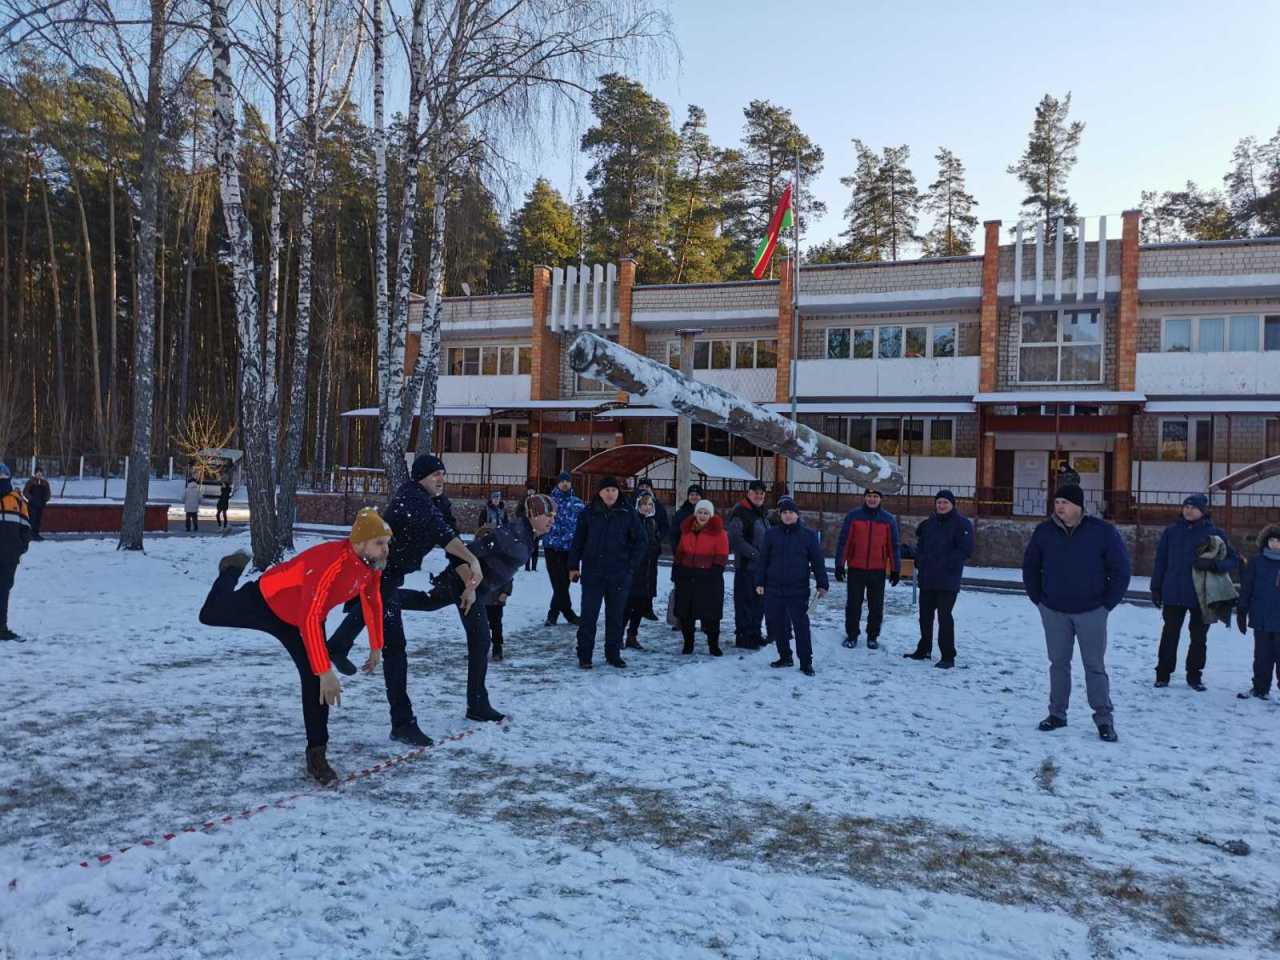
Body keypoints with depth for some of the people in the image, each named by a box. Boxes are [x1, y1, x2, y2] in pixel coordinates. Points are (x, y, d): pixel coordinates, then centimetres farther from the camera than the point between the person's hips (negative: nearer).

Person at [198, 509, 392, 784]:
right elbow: (310, 620, -45)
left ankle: (316, 755, 5)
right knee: (209, 615, 17)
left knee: (315, 682, -7)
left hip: (302, 620, 5)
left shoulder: (373, 564, -19)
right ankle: (234, 568, 46)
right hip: (266, 601, -5)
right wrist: (325, 672, -46)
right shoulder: (331, 563, -43)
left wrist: (376, 647, 7)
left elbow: (373, 602, 2)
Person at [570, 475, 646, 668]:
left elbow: (639, 541, 6)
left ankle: (613, 654, 21)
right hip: (592, 573, -1)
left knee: (616, 616, 10)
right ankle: (584, 655, 9)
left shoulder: (628, 514, 1)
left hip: (619, 575, 1)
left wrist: (631, 564, -2)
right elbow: (578, 541, 6)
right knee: (588, 616, 0)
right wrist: (573, 566, 2)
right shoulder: (589, 514, 1)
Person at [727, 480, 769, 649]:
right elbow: (735, 539, -19)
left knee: (760, 601, 14)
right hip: (746, 565, -8)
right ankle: (743, 637, 5)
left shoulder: (762, 513, 16)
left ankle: (754, 634, 26)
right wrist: (755, 554, -22)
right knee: (745, 601, -3)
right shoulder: (740, 513, -11)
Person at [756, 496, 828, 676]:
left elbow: (818, 561, 2)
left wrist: (822, 584, -2)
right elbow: (762, 560, 7)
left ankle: (806, 662, 4)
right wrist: (759, 582, 3)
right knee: (777, 624, 9)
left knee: (801, 625, -5)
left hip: (798, 590, -3)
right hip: (774, 589, 3)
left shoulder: (808, 535, 0)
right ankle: (785, 657, 25)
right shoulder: (771, 534, 4)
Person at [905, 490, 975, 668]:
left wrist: (945, 564, -15)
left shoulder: (961, 524, -5)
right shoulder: (928, 523, 13)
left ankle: (948, 657, -1)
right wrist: (921, 562, 3)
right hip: (927, 579, 6)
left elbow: (966, 550, -12)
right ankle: (924, 650, 29)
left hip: (948, 581, -6)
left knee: (944, 617, -8)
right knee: (925, 615, 14)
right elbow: (920, 546, 20)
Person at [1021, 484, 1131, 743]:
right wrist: (1038, 598, 6)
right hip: (1054, 611, 3)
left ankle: (1104, 718, 11)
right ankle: (1057, 713, 20)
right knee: (1058, 663, 10)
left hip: (1091, 612, -2)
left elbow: (1120, 570, -3)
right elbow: (1030, 566, 12)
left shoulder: (1102, 531, -9)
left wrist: (1107, 603, -5)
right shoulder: (1044, 532, -2)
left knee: (1095, 666, 2)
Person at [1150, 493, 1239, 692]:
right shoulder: (1172, 531, 3)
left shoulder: (1214, 533, -1)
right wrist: (1156, 588, 4)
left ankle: (1194, 676, 22)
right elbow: (1160, 561, 6)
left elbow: (1234, 560, -3)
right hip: (1173, 594, 1)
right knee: (1170, 635, 6)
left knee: (1199, 637, 9)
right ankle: (1163, 674, 15)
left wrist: (1212, 564, -22)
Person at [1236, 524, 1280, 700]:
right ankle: (1260, 688, 20)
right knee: (1262, 656, 10)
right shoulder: (1256, 563, 1)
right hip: (1261, 620, 1)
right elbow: (1246, 588, 2)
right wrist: (1241, 612, 0)